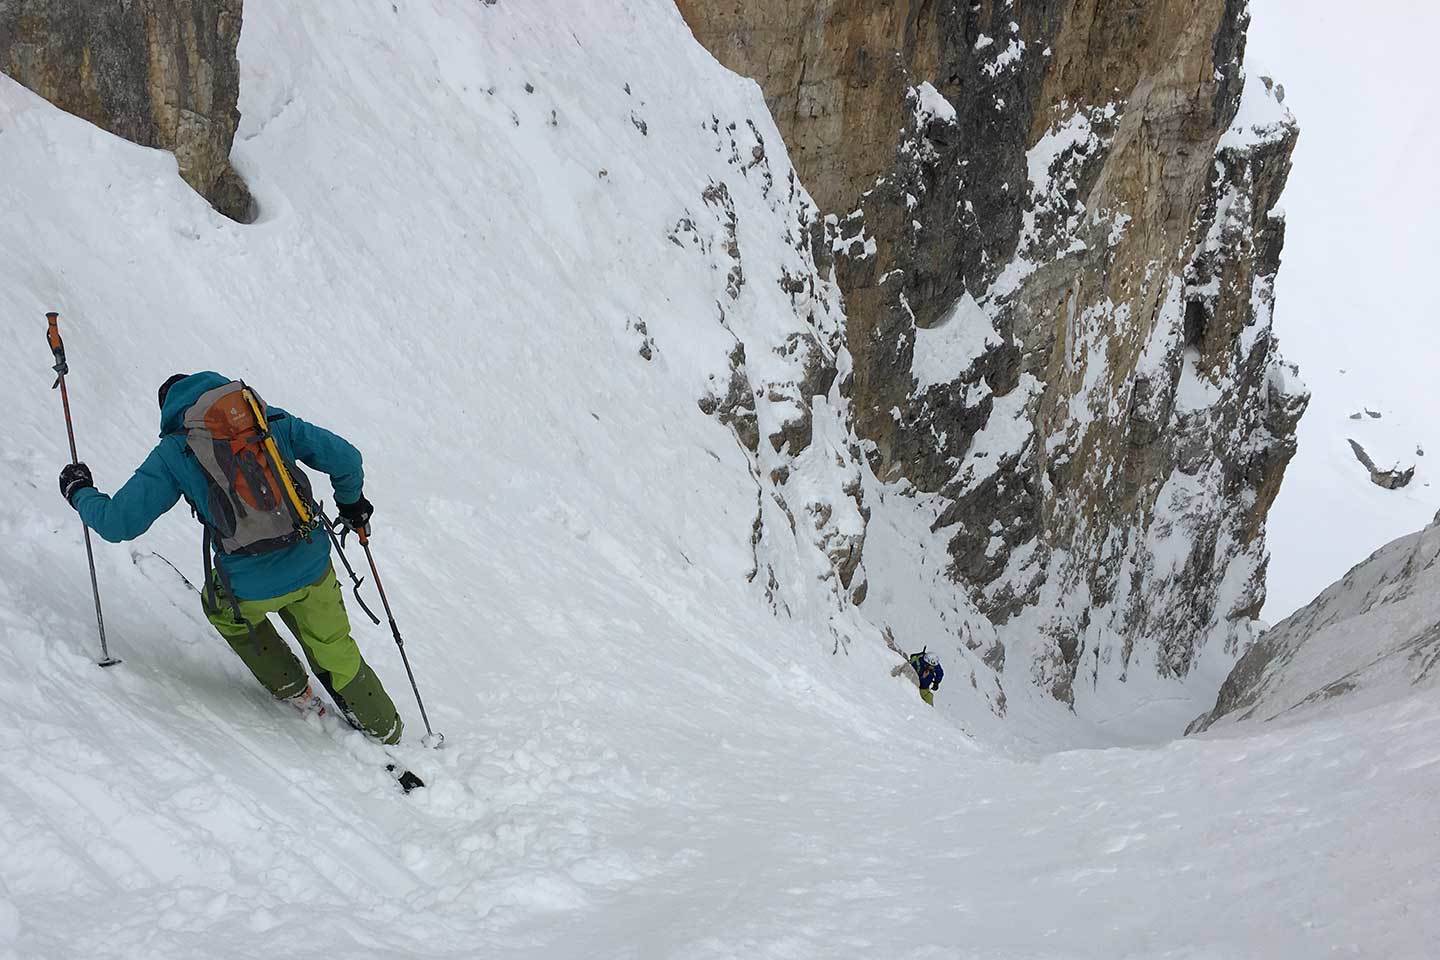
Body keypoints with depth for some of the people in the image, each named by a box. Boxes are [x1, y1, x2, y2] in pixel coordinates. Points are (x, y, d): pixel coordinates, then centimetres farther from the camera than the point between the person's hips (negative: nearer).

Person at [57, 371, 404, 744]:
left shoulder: (173, 452, 1)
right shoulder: (271, 419, 7)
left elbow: (118, 523, 1)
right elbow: (345, 458, 7)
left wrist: (79, 493, 22)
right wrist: (352, 503, 27)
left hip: (251, 587, -2)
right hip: (312, 568, 2)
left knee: (221, 606, 34)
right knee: (335, 650, 24)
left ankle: (293, 690, 42)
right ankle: (386, 732, 35)